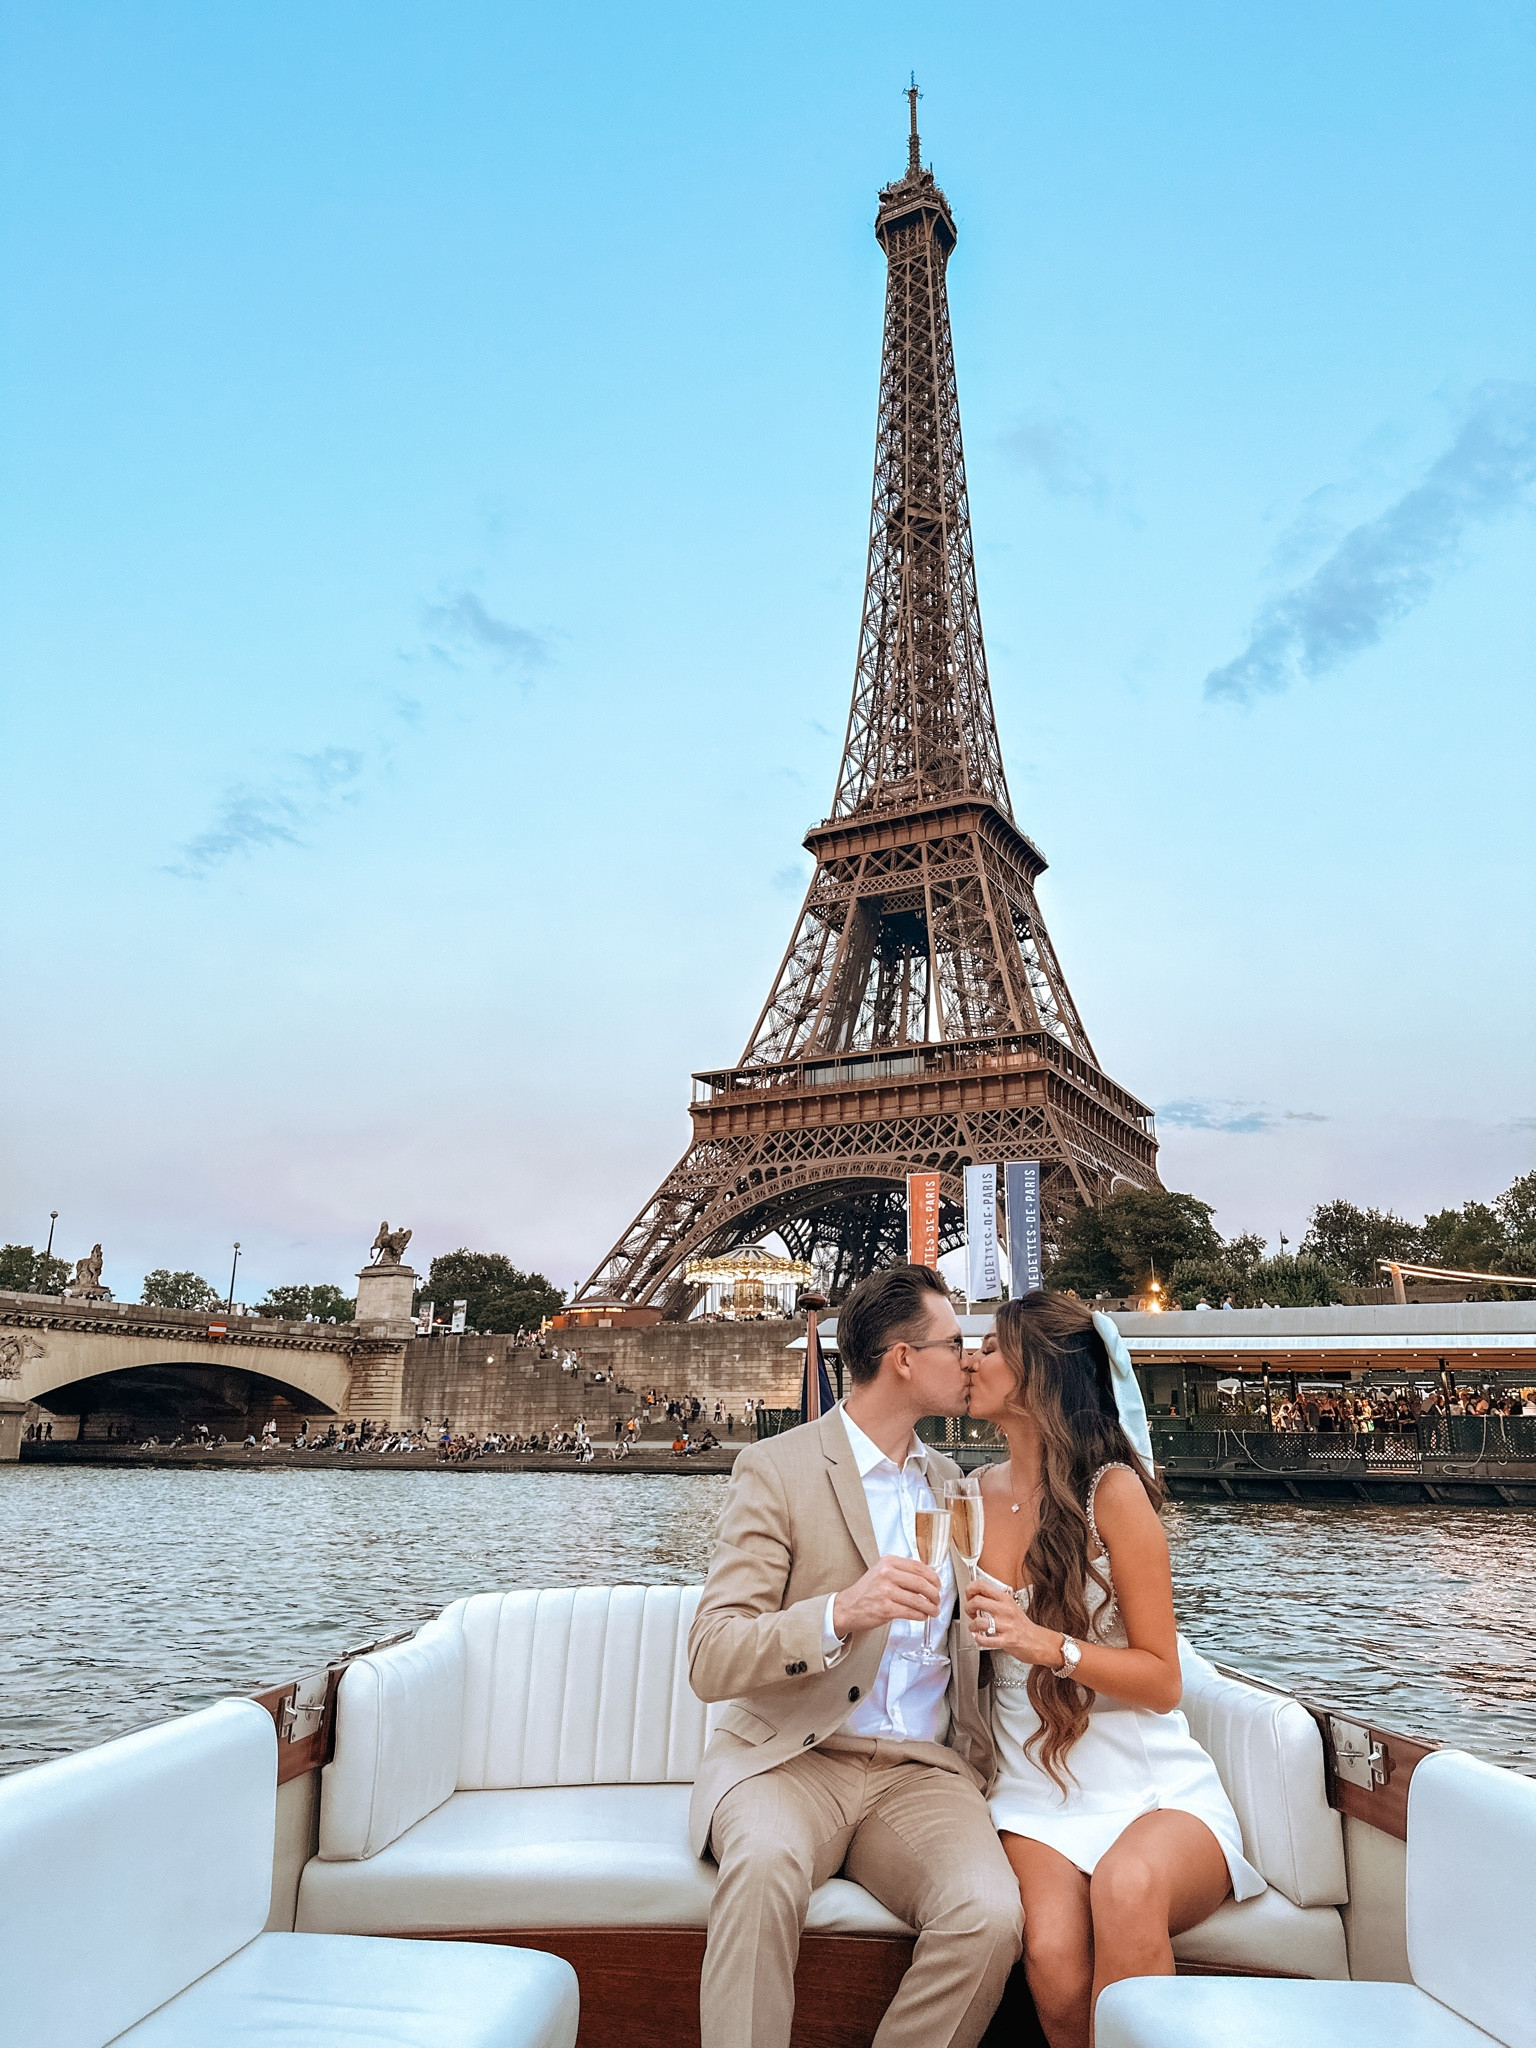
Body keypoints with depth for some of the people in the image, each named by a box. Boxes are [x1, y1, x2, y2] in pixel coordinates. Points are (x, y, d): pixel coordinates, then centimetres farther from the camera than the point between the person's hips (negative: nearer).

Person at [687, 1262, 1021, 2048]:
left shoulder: (949, 1480, 15)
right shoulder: (776, 1468, -5)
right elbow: (711, 1661, -12)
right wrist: (840, 1613, -29)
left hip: (922, 1774, 4)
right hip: (790, 1758, -4)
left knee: (989, 1915, -26)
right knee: (766, 1864, -36)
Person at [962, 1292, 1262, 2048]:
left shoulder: (1113, 1490, -9)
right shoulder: (980, 1493, 7)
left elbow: (1162, 1680, -6)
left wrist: (1048, 1644, -20)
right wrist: (977, 1626, 1)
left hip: (1156, 1787, -3)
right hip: (1039, 1793, 3)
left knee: (1127, 1885, -36)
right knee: (1054, 1959, -27)